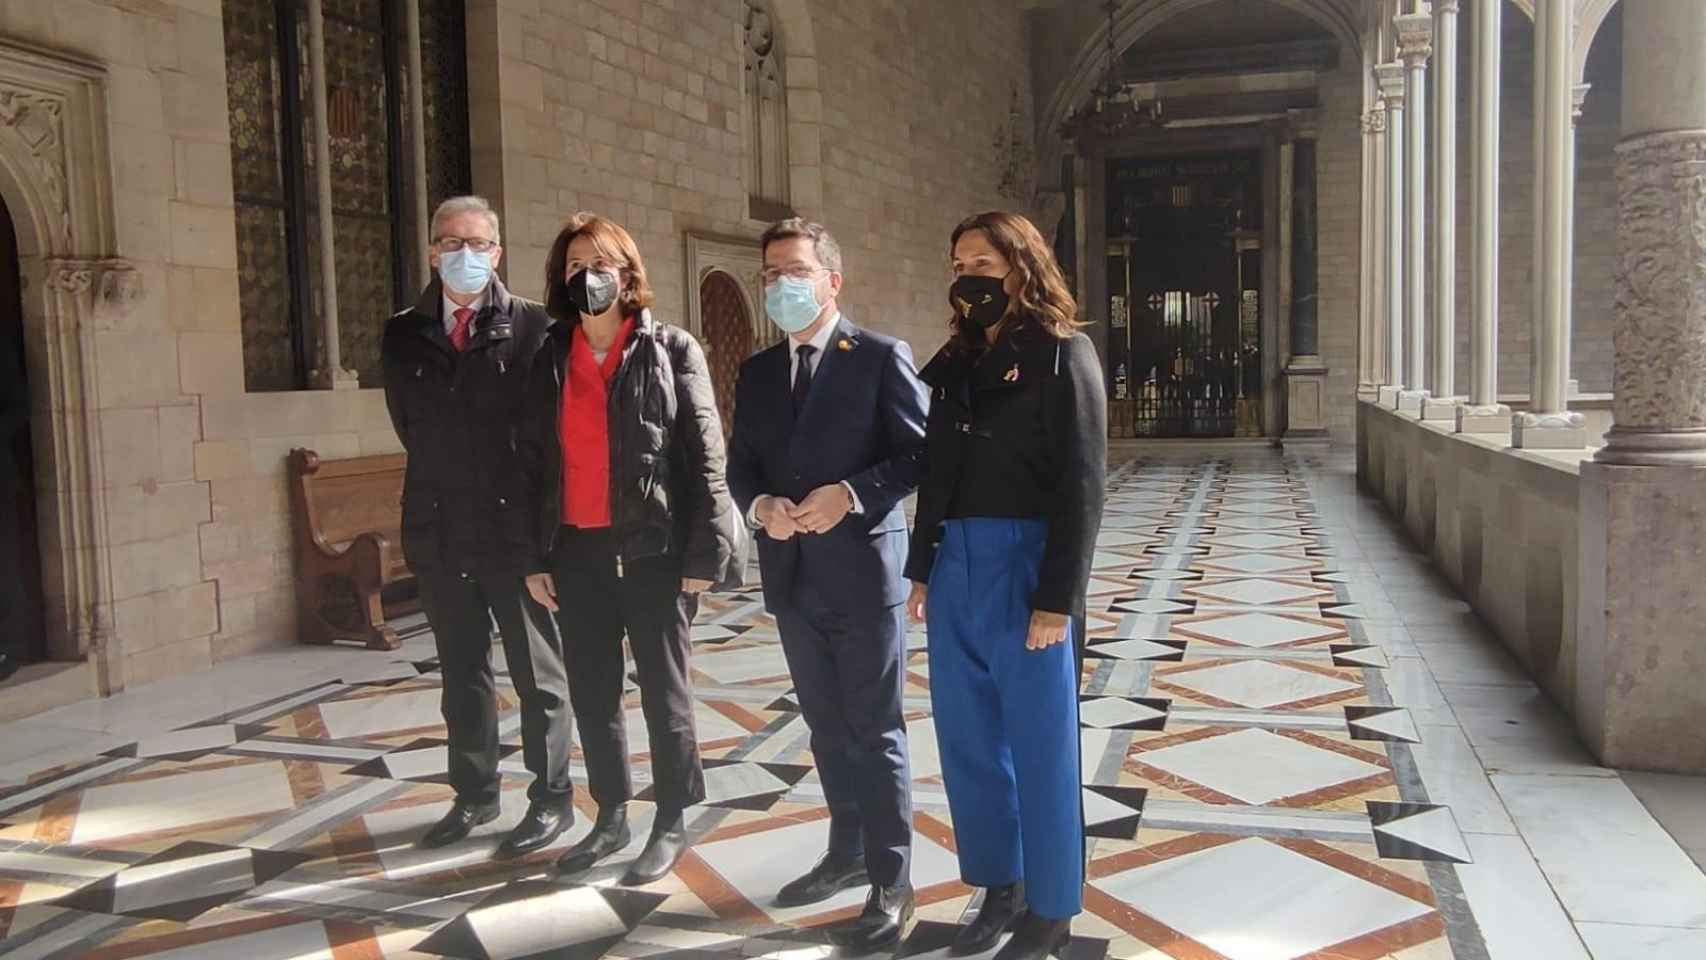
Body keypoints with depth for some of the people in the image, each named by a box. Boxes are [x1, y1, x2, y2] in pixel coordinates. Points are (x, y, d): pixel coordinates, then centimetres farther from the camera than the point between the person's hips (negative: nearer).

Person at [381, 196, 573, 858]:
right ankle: (474, 794, 28)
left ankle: (551, 799, 17)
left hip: (513, 524, -4)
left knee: (537, 670, 6)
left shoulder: (531, 326, -4)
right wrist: (449, 481, 9)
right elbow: (409, 426, 14)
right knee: (461, 671, 15)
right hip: (438, 529, 4)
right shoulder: (403, 335, 7)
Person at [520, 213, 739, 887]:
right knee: (592, 693, 12)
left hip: (653, 548, -4)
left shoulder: (672, 350, -2)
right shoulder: (549, 358, 8)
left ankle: (673, 821, 21)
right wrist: (534, 558, 6)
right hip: (576, 552, 4)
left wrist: (704, 555, -11)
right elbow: (535, 463, 10)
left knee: (664, 691, 6)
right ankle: (611, 815, 28)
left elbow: (705, 456, -5)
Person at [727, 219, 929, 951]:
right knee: (827, 727, 18)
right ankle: (847, 852, 34)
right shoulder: (757, 373, 12)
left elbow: (920, 451, -9)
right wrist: (761, 506, -10)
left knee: (875, 732, 0)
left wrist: (851, 495, -21)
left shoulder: (880, 357, -5)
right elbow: (741, 465, 12)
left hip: (862, 570, -6)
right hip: (793, 576, 6)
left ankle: (891, 886, 10)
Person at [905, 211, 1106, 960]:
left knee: (1039, 744, 5)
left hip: (1025, 567, -6)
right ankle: (998, 886, 29)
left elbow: (1081, 485, -11)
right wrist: (922, 568, 12)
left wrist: (1058, 598, -15)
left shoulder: (1062, 355, -6)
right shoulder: (956, 361, 12)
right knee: (967, 739, 13)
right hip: (955, 568, 6)